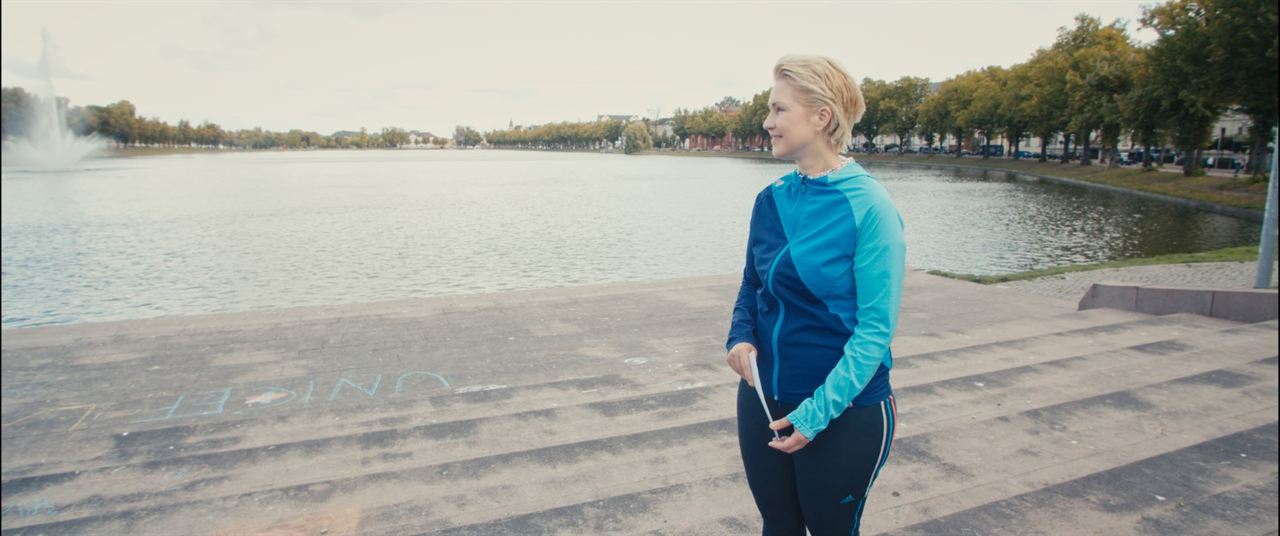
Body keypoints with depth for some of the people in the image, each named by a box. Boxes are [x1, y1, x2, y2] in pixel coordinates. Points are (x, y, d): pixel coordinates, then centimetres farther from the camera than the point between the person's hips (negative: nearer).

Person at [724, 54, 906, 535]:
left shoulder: (868, 206, -16)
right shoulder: (772, 199, 1)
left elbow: (875, 328, -16)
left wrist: (818, 412, -20)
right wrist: (741, 337, -8)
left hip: (844, 413, -5)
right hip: (764, 401, 5)